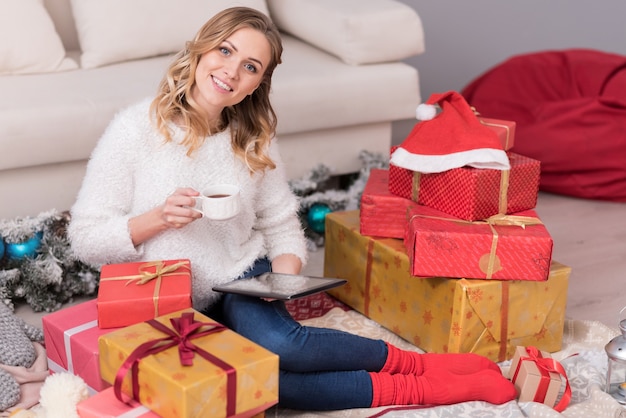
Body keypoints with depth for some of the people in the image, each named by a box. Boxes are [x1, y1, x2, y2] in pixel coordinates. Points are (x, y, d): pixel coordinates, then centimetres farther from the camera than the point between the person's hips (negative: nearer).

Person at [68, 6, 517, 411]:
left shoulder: (255, 143, 2)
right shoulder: (135, 129, -9)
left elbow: (284, 231, 8)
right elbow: (86, 238, -8)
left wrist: (283, 275, -13)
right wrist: (157, 219, -23)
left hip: (244, 279, 3)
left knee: (276, 343, -34)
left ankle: (413, 363, -14)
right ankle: (412, 386, -18)